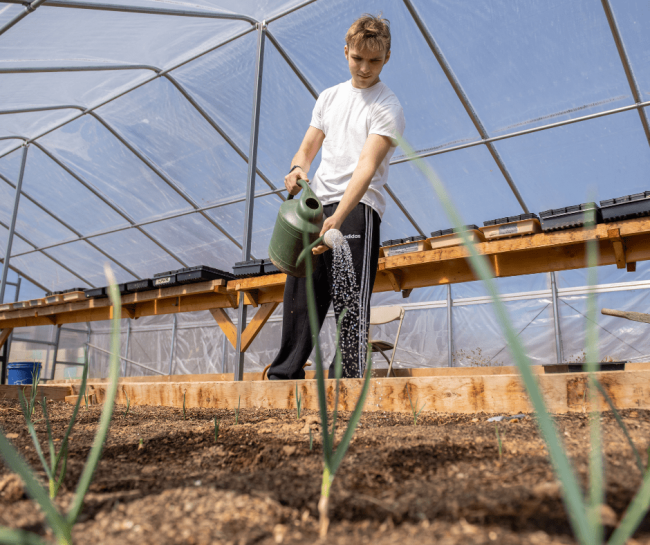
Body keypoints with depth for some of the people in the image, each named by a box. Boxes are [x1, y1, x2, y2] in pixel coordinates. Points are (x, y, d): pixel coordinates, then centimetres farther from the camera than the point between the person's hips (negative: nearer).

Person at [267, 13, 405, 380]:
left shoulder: (388, 107, -3)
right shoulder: (330, 97, 18)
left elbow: (367, 166, -17)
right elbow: (308, 149, 19)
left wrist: (337, 218, -31)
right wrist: (298, 169, -7)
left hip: (358, 207, -6)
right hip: (318, 205, 6)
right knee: (300, 292, 6)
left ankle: (348, 380, -8)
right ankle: (285, 375, 16)